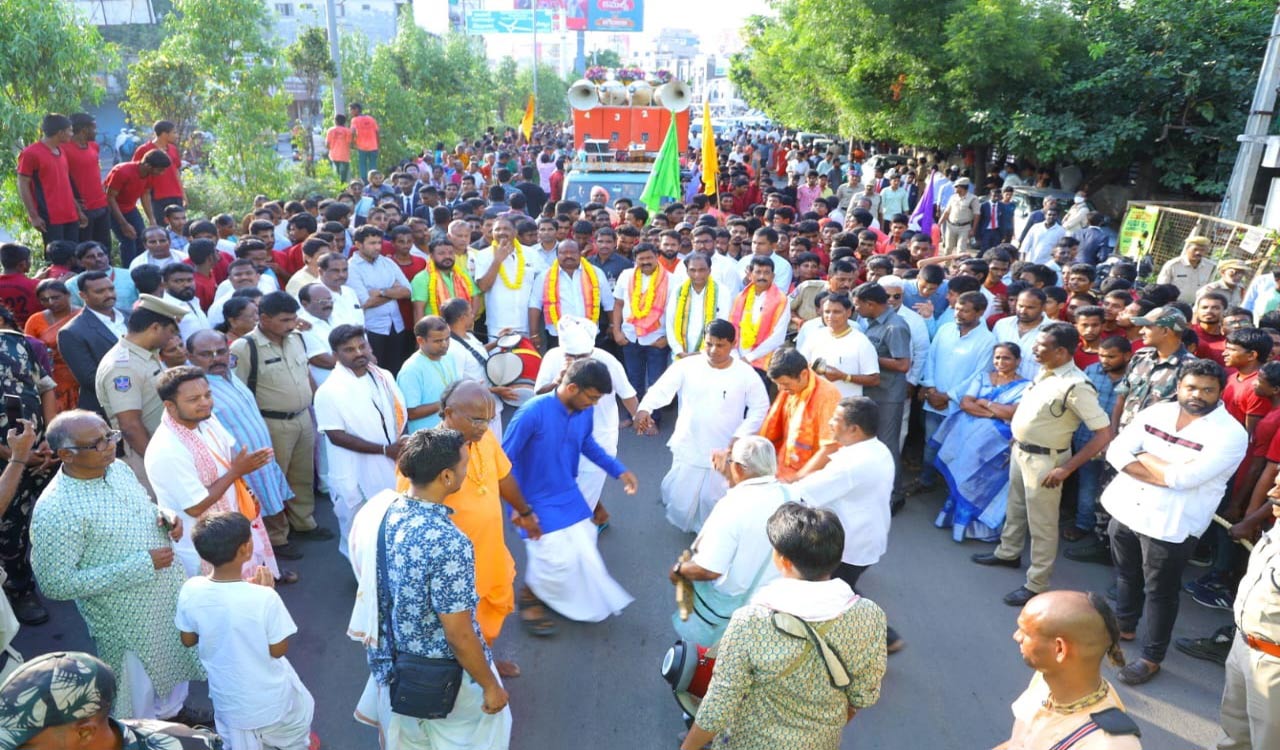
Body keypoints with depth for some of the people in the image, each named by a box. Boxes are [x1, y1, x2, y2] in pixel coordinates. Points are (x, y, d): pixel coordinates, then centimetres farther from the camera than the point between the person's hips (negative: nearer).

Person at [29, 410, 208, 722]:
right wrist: (140, 565, -28)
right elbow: (56, 584, -26)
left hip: (171, 591, 7)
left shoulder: (118, 468, -7)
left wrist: (165, 516, -12)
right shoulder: (55, 511, -28)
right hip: (128, 618, -7)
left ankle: (172, 710, 57)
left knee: (174, 660, 31)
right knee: (138, 696, 18)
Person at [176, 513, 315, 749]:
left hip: (227, 696, 3)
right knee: (297, 718, 31)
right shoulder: (264, 597, -34)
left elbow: (188, 640, -3)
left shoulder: (190, 591, -22)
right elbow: (279, 649, -18)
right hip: (270, 695, -3)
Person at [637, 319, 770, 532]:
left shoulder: (746, 373, -9)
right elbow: (661, 389, -18)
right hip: (688, 451, 0)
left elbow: (760, 409, -2)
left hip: (725, 454, 0)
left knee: (713, 505, 12)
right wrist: (644, 409, -38)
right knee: (680, 503, 9)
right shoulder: (686, 365, -11)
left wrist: (740, 437, -13)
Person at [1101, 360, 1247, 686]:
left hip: (1170, 526, -5)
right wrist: (1166, 474, -20)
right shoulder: (1155, 413, 0)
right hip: (1125, 510, 5)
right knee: (1126, 575, 24)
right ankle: (1124, 626, 47)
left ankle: (1152, 658, 27)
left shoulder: (1231, 434, -14)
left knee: (1160, 593, 10)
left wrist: (1143, 457, -11)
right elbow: (1116, 451, -9)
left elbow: (1184, 478, -25)